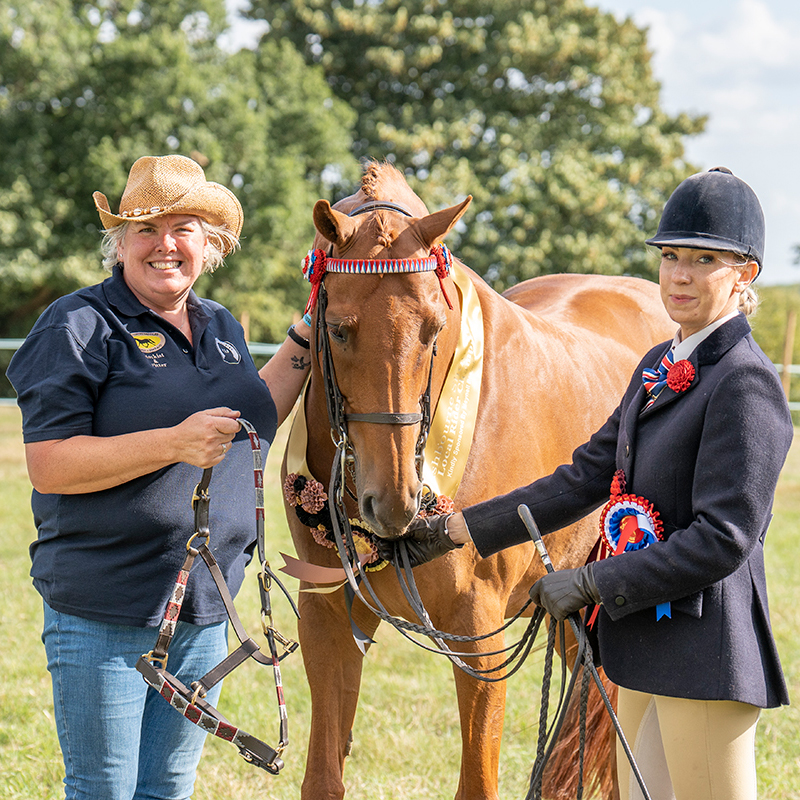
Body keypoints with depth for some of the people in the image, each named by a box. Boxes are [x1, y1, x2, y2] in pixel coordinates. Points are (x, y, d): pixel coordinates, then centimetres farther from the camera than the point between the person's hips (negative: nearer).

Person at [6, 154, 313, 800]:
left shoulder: (222, 328, 11)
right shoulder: (79, 327, -11)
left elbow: (253, 426, 27)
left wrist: (305, 341, 18)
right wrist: (175, 443, -26)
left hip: (206, 608, 7)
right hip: (101, 611, -6)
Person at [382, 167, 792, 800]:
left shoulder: (746, 381, -16)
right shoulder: (660, 366, 12)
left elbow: (721, 539, -21)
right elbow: (584, 481, 15)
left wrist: (591, 583, -18)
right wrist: (453, 532, 12)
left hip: (706, 652, -9)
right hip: (647, 638, 9)